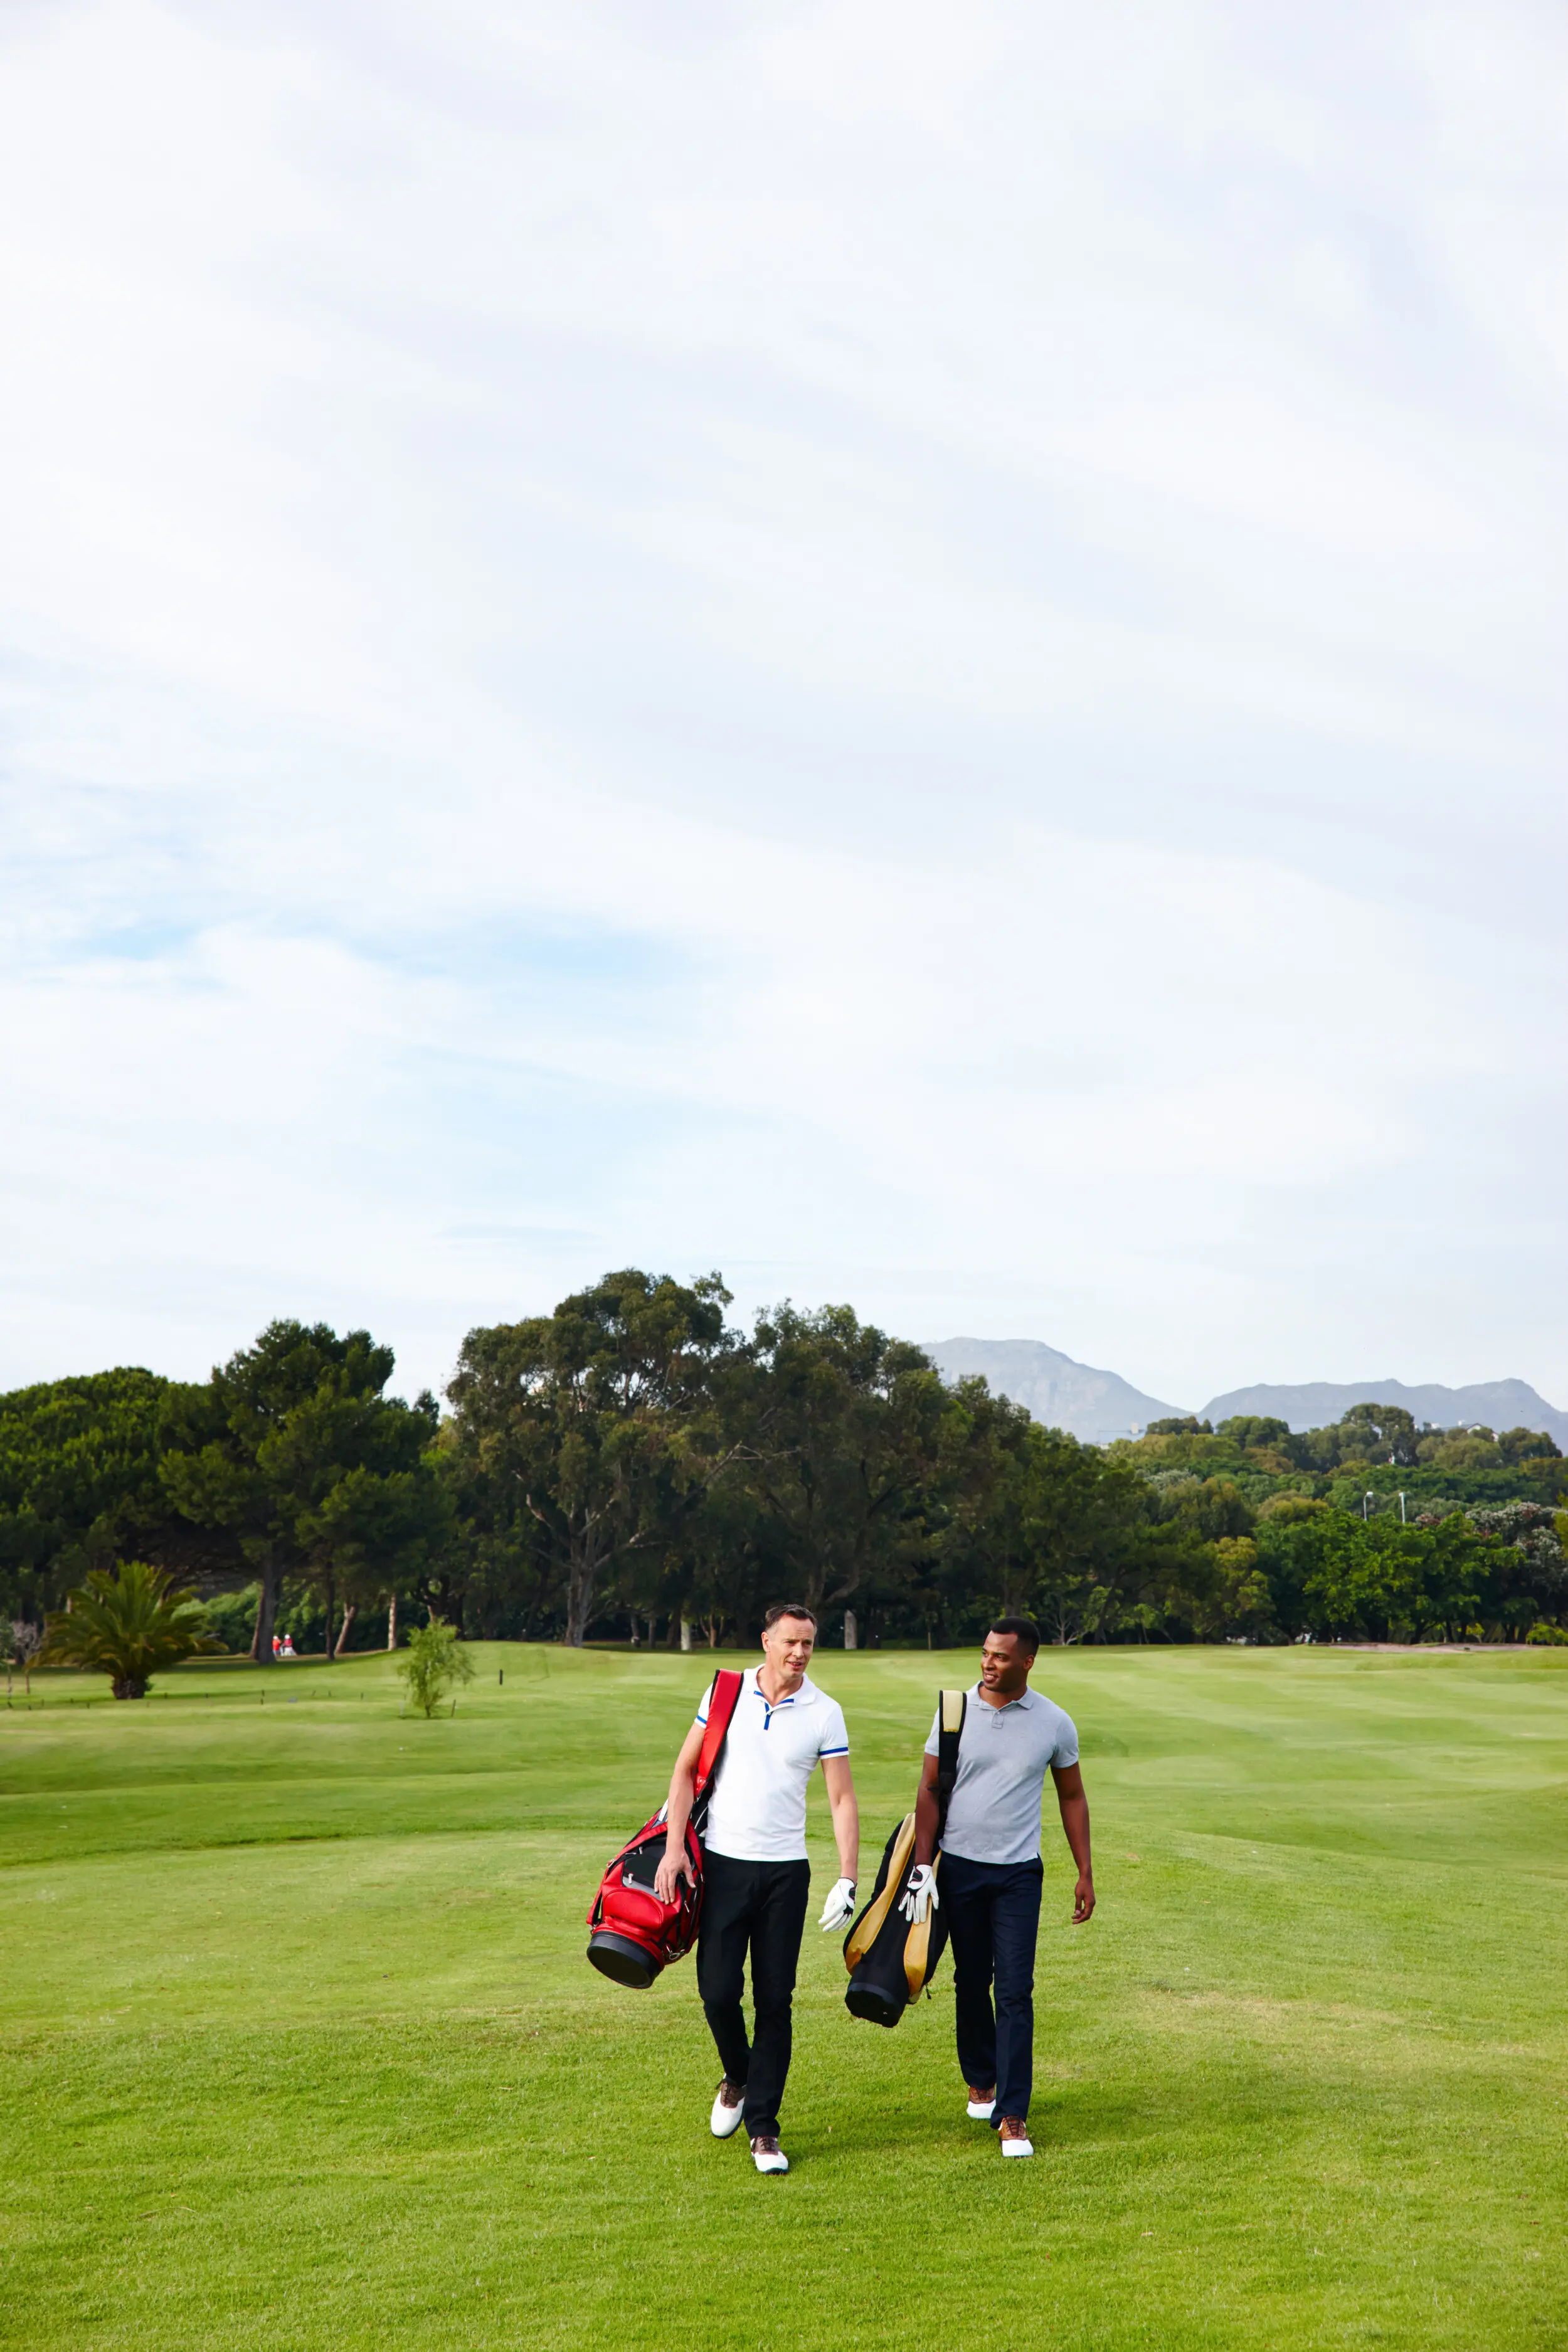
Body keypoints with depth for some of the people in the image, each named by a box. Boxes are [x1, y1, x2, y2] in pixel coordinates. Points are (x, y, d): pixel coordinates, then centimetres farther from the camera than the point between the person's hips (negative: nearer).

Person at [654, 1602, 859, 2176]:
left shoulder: (824, 1713, -2)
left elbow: (843, 1799, -1)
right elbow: (686, 1769, 6)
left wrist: (847, 1879, -11)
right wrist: (674, 1847, -3)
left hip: (785, 1870, 0)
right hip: (722, 1863, 0)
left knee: (775, 2000, 0)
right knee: (718, 1991, -3)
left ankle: (763, 2128, 11)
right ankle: (737, 2077, 28)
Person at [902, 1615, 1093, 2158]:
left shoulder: (1054, 1724, -2)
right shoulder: (954, 1711, -2)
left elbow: (1072, 1797, 9)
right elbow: (930, 1789, 3)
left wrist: (1085, 1873, 6)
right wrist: (921, 1865, -4)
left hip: (1018, 1872, -1)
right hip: (960, 1867, 1)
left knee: (1015, 1991, -8)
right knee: (970, 1982, 12)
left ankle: (1012, 2115, -6)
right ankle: (980, 2079, 34)